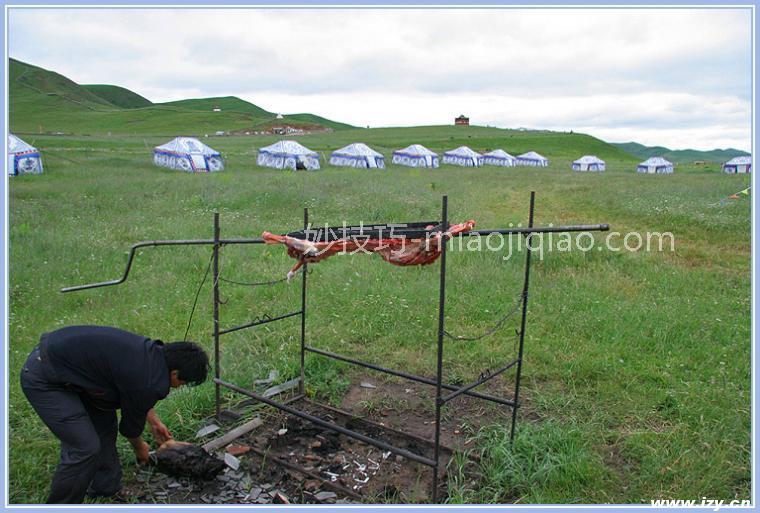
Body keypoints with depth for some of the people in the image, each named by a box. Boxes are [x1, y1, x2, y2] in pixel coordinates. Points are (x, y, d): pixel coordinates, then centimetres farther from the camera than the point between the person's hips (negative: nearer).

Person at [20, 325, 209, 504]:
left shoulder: (153, 351, 1)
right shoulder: (149, 382, -24)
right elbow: (131, 426, -3)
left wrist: (154, 422, 29)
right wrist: (140, 448, 17)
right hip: (43, 378, -10)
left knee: (105, 426, 16)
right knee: (85, 448, -8)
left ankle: (107, 490, 31)